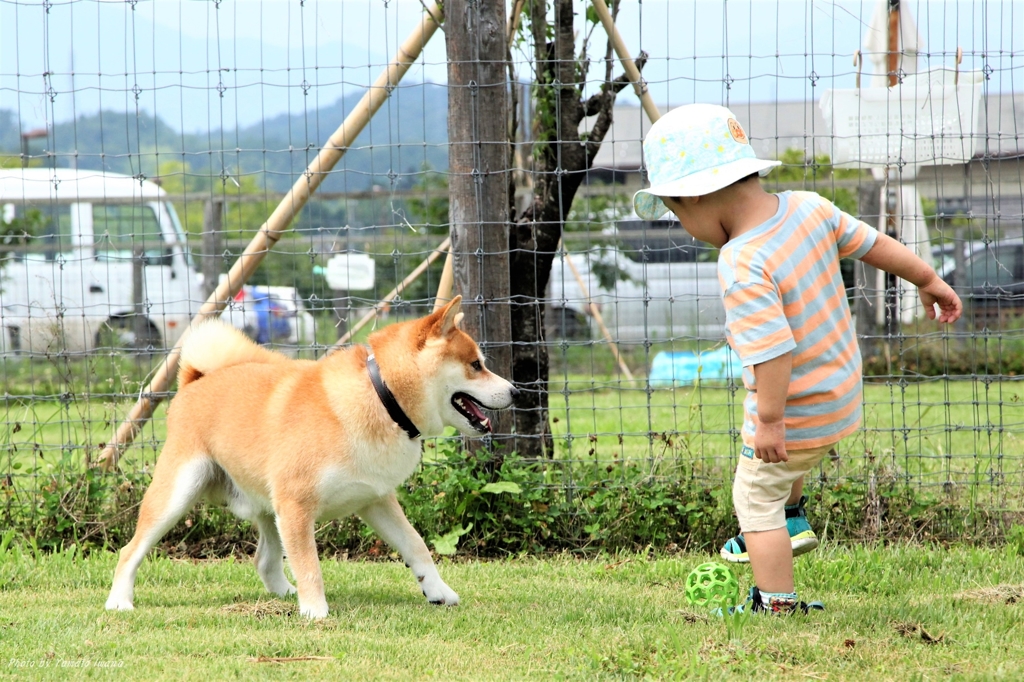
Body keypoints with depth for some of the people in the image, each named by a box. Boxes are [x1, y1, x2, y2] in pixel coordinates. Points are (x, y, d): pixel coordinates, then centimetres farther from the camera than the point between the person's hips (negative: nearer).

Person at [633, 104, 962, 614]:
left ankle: (776, 602, 15)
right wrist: (927, 280, 18)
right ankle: (792, 520, 43)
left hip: (796, 414, -8)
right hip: (843, 394, 8)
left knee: (756, 499, 11)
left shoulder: (742, 266, -30)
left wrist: (768, 420, -24)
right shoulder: (808, 208, -9)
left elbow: (773, 351, -34)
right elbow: (872, 242, 4)